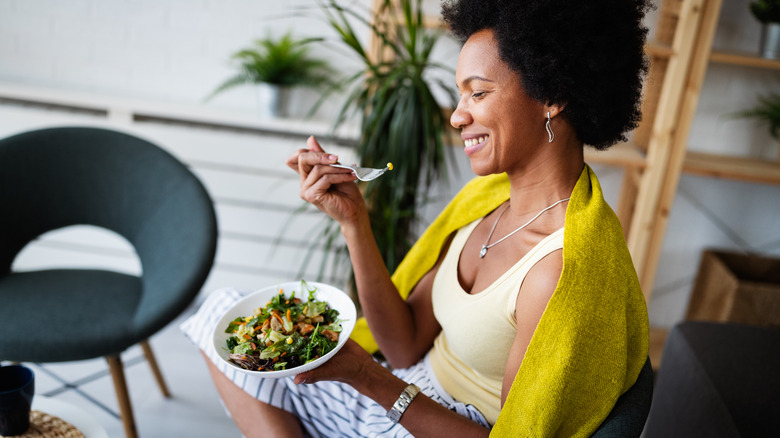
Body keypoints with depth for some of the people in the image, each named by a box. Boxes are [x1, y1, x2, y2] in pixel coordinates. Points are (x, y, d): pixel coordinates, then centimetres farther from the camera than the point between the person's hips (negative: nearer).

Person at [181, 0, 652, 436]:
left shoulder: (567, 272, -30)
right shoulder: (490, 193, -6)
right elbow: (407, 347, -5)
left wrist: (367, 377, -30)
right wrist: (353, 219, -14)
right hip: (412, 389, 7)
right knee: (224, 312, 7)